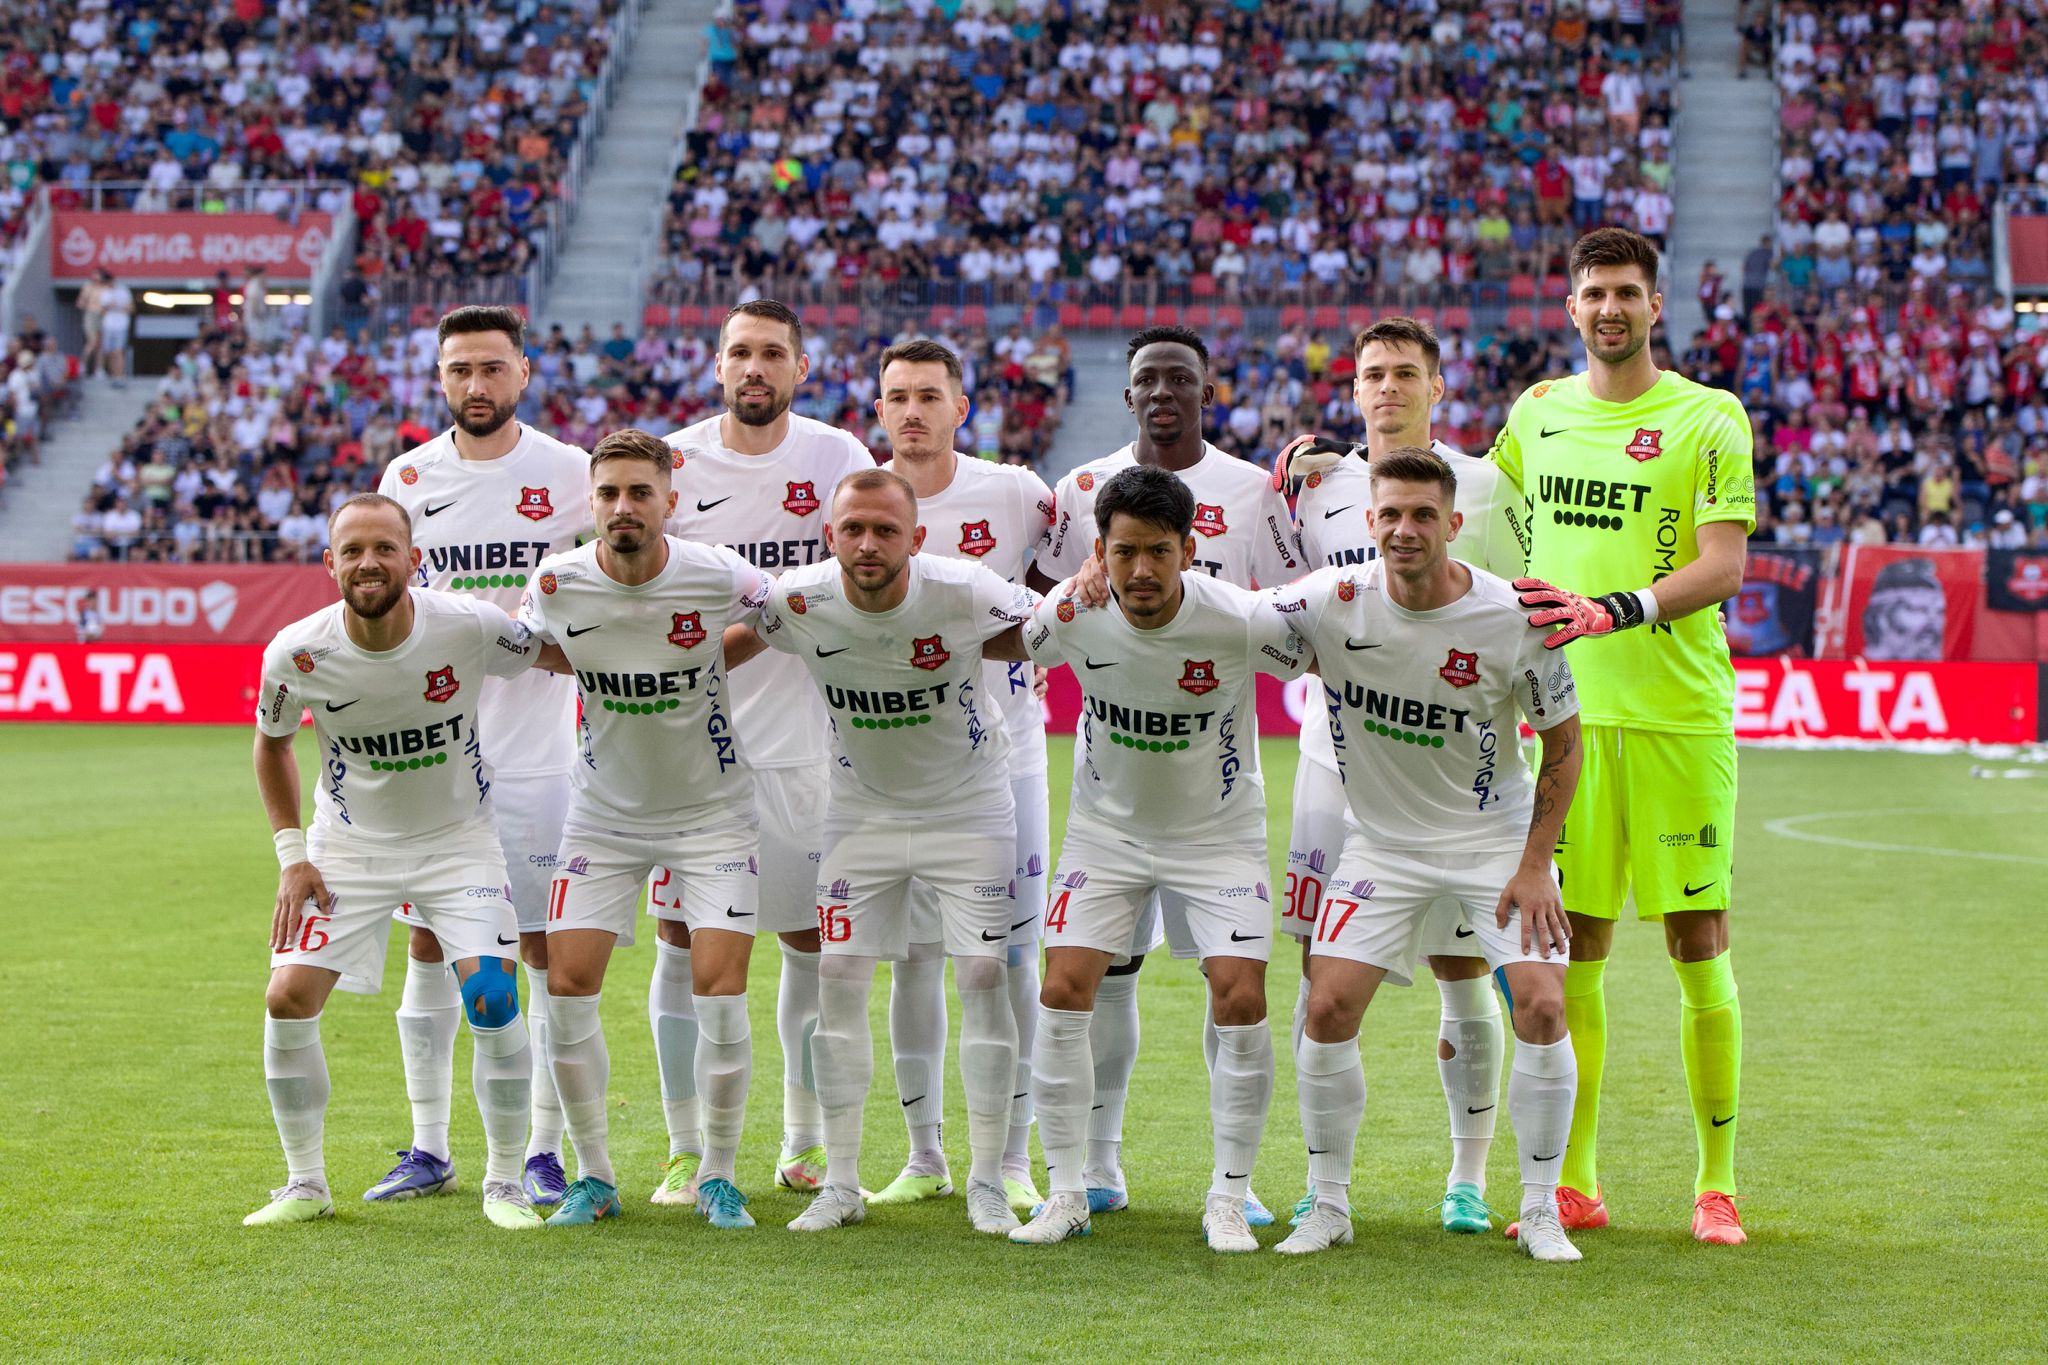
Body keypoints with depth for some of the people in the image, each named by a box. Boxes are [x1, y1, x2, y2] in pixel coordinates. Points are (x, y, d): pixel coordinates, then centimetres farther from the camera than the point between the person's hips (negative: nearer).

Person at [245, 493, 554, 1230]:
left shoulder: (470, 627, -22)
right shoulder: (297, 653, -17)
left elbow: (556, 658, 2)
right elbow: (271, 743, 4)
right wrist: (291, 854, 0)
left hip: (457, 837, -1)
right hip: (348, 843, 2)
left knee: (491, 996, -17)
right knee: (288, 998, -9)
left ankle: (504, 1182, 2)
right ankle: (305, 1185, 10)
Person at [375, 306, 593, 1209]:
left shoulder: (570, 473, -1)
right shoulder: (409, 477, 7)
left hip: (533, 750, -3)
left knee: (546, 946, -1)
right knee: (428, 944, 6)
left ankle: (545, 1151, 7)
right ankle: (428, 1150, 15)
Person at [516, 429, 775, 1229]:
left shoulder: (720, 579, -17)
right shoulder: (556, 584, -13)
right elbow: (528, 640, 10)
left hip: (710, 810, -2)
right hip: (604, 812, 2)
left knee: (718, 995, -12)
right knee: (567, 989, -7)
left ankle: (716, 1177, 8)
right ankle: (594, 1176, 11)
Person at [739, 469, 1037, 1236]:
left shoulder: (963, 596, -25)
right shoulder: (798, 603, -19)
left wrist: (959, 649, -17)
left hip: (967, 805, -2)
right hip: (861, 808, 2)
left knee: (983, 977, -7)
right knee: (838, 980, -3)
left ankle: (987, 1182, 5)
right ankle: (840, 1184, 8)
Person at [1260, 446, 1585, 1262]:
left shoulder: (1516, 619, -17)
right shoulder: (1333, 603, -15)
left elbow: (1563, 744, -5)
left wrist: (1534, 866, -9)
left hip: (1496, 837, -1)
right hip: (1381, 840, 1)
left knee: (1541, 1008, -14)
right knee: (1328, 1009, -10)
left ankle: (1540, 1212, 3)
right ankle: (1328, 1207, 8)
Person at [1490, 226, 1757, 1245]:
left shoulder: (1708, 418, -2)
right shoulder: (1536, 413, 11)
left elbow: (1722, 565, -11)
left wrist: (1617, 609, -25)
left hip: (1680, 713, -3)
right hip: (1568, 712, 3)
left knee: (1699, 951, -1)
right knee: (1571, 952, 4)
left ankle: (1715, 1183, 8)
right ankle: (1574, 1183, 12)